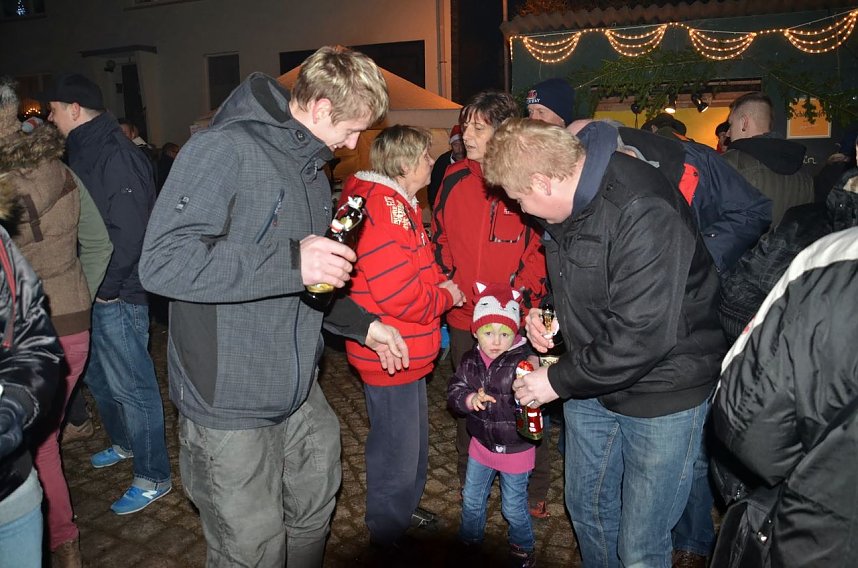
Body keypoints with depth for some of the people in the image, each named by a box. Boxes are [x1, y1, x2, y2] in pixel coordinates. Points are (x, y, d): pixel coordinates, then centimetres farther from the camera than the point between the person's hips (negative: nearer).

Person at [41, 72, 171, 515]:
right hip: (89, 292, 10)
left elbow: (128, 232, -25)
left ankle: (153, 477, 13)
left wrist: (106, 287, -18)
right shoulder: (81, 152, 13)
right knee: (97, 376, 24)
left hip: (116, 296, -10)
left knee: (131, 386, -1)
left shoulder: (116, 155, -18)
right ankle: (123, 444, 45)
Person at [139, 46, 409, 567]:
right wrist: (292, 262, -31)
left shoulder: (314, 171, 12)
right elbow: (163, 261, -27)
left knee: (314, 520, 22)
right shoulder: (225, 150, -16)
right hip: (232, 406, -8)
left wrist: (364, 324, 11)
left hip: (301, 395, 8)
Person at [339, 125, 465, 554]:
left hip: (408, 352, 11)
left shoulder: (398, 205, 13)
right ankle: (388, 535, 25)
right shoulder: (383, 208, -23)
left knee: (412, 443, 25)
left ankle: (406, 511, 45)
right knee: (396, 453, 5)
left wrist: (443, 285, 4)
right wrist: (446, 296, -13)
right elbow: (399, 293, -29)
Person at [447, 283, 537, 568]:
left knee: (514, 507, 13)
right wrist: (471, 399, -28)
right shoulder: (470, 361, -7)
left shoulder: (524, 361, -21)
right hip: (481, 444, 5)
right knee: (471, 500, 23)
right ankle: (469, 540, 48)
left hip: (516, 447, -4)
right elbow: (454, 391, -8)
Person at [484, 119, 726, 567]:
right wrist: (547, 311, -2)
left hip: (661, 391, -8)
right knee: (587, 506, 23)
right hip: (593, 384, 8)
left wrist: (559, 380, -20)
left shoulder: (643, 211, -29)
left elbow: (642, 336, -31)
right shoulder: (568, 200, 0)